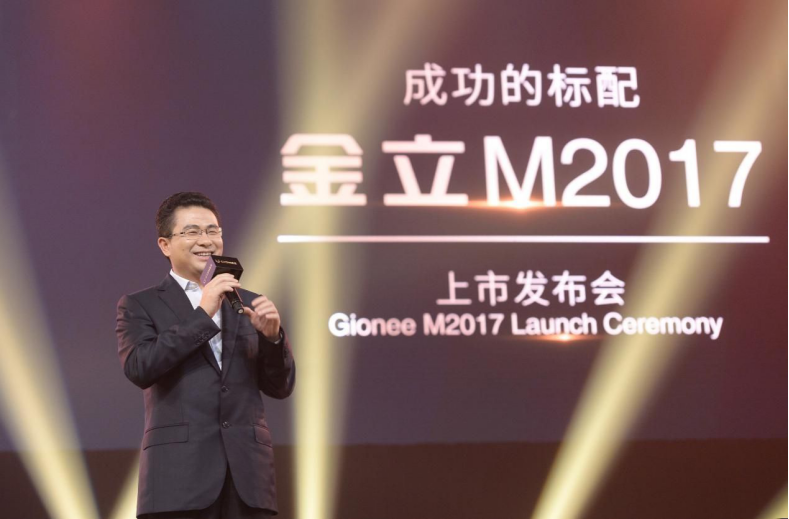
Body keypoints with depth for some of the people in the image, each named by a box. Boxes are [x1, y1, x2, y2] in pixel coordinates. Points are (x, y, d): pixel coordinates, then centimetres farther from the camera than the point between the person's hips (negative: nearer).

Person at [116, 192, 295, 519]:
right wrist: (202, 315, -11)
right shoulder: (140, 306, 8)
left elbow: (280, 387, 16)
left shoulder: (247, 304, 18)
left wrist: (272, 336, -3)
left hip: (247, 472, 3)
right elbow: (139, 368, -11)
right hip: (179, 476, -3)